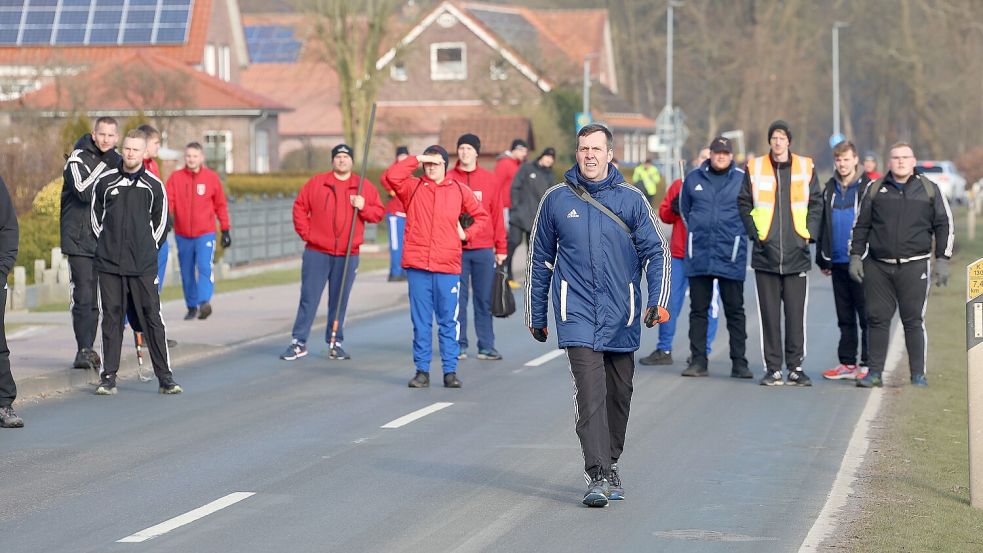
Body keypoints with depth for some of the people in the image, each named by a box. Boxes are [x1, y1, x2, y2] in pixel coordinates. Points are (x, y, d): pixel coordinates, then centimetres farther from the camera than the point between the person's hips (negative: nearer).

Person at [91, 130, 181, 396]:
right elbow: (96, 216, 15)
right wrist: (108, 245, 11)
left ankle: (165, 376, 0)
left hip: (143, 265, -1)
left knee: (152, 318, -3)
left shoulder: (154, 185, 4)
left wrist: (149, 249, 10)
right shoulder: (105, 182, 5)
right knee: (112, 318, 3)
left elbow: (160, 221, 13)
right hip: (109, 264, 1)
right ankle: (109, 376, 9)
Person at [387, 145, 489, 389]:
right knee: (420, 322, 4)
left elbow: (483, 217, 17)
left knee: (449, 321, 2)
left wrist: (466, 234, 3)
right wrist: (417, 159, -6)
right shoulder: (412, 187, 9)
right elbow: (393, 176, -10)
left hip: (448, 267, 0)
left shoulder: (459, 190, 10)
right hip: (417, 266, 0)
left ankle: (450, 371, 7)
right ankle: (422, 371, 8)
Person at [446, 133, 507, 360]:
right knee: (458, 299, 1)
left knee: (485, 299, 3)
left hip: (484, 248, 1)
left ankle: (486, 346, 8)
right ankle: (459, 345, 7)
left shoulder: (489, 179, 7)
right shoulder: (448, 179, 3)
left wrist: (500, 247, 3)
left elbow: (497, 214, 6)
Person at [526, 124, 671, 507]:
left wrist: (658, 301, -12)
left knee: (618, 395, 12)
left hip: (622, 317, 2)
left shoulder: (631, 199, 2)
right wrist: (536, 315, 12)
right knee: (591, 394, -14)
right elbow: (540, 260, 11)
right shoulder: (557, 199, 3)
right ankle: (598, 476, -19)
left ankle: (611, 465, 29)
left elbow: (656, 253, 2)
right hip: (577, 316, -2)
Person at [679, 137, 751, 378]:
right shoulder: (693, 179, 6)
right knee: (698, 310, 6)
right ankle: (698, 361, 10)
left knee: (735, 311, 3)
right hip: (699, 256, 2)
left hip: (731, 256, -2)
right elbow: (684, 208, 20)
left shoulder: (743, 180, -1)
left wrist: (737, 232, 8)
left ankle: (739, 362, 7)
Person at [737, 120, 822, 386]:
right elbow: (744, 204, 8)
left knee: (796, 313, 1)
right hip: (766, 252, 0)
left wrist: (808, 233, -1)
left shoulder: (805, 168, 6)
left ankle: (796, 367, 7)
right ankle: (773, 368, 7)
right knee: (769, 313, 2)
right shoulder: (755, 169, 4)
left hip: (797, 253, 0)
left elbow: (816, 203, 10)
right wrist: (755, 232, -2)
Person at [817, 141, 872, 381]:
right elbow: (823, 224, 18)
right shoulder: (830, 189, 14)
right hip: (838, 262, 6)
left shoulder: (868, 188, -3)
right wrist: (823, 259, 15)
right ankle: (847, 363, 14)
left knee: (866, 315, -2)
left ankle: (867, 364, 1)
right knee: (845, 317, 10)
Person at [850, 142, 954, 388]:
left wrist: (942, 260, 1)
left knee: (913, 320, -2)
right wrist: (855, 256, 7)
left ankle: (918, 374, 4)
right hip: (877, 266, 2)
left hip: (914, 266, -2)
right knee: (877, 319, 1)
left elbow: (945, 225, 8)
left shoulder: (929, 190, 7)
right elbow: (861, 226, 14)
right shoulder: (875, 189, 10)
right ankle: (874, 372, 6)